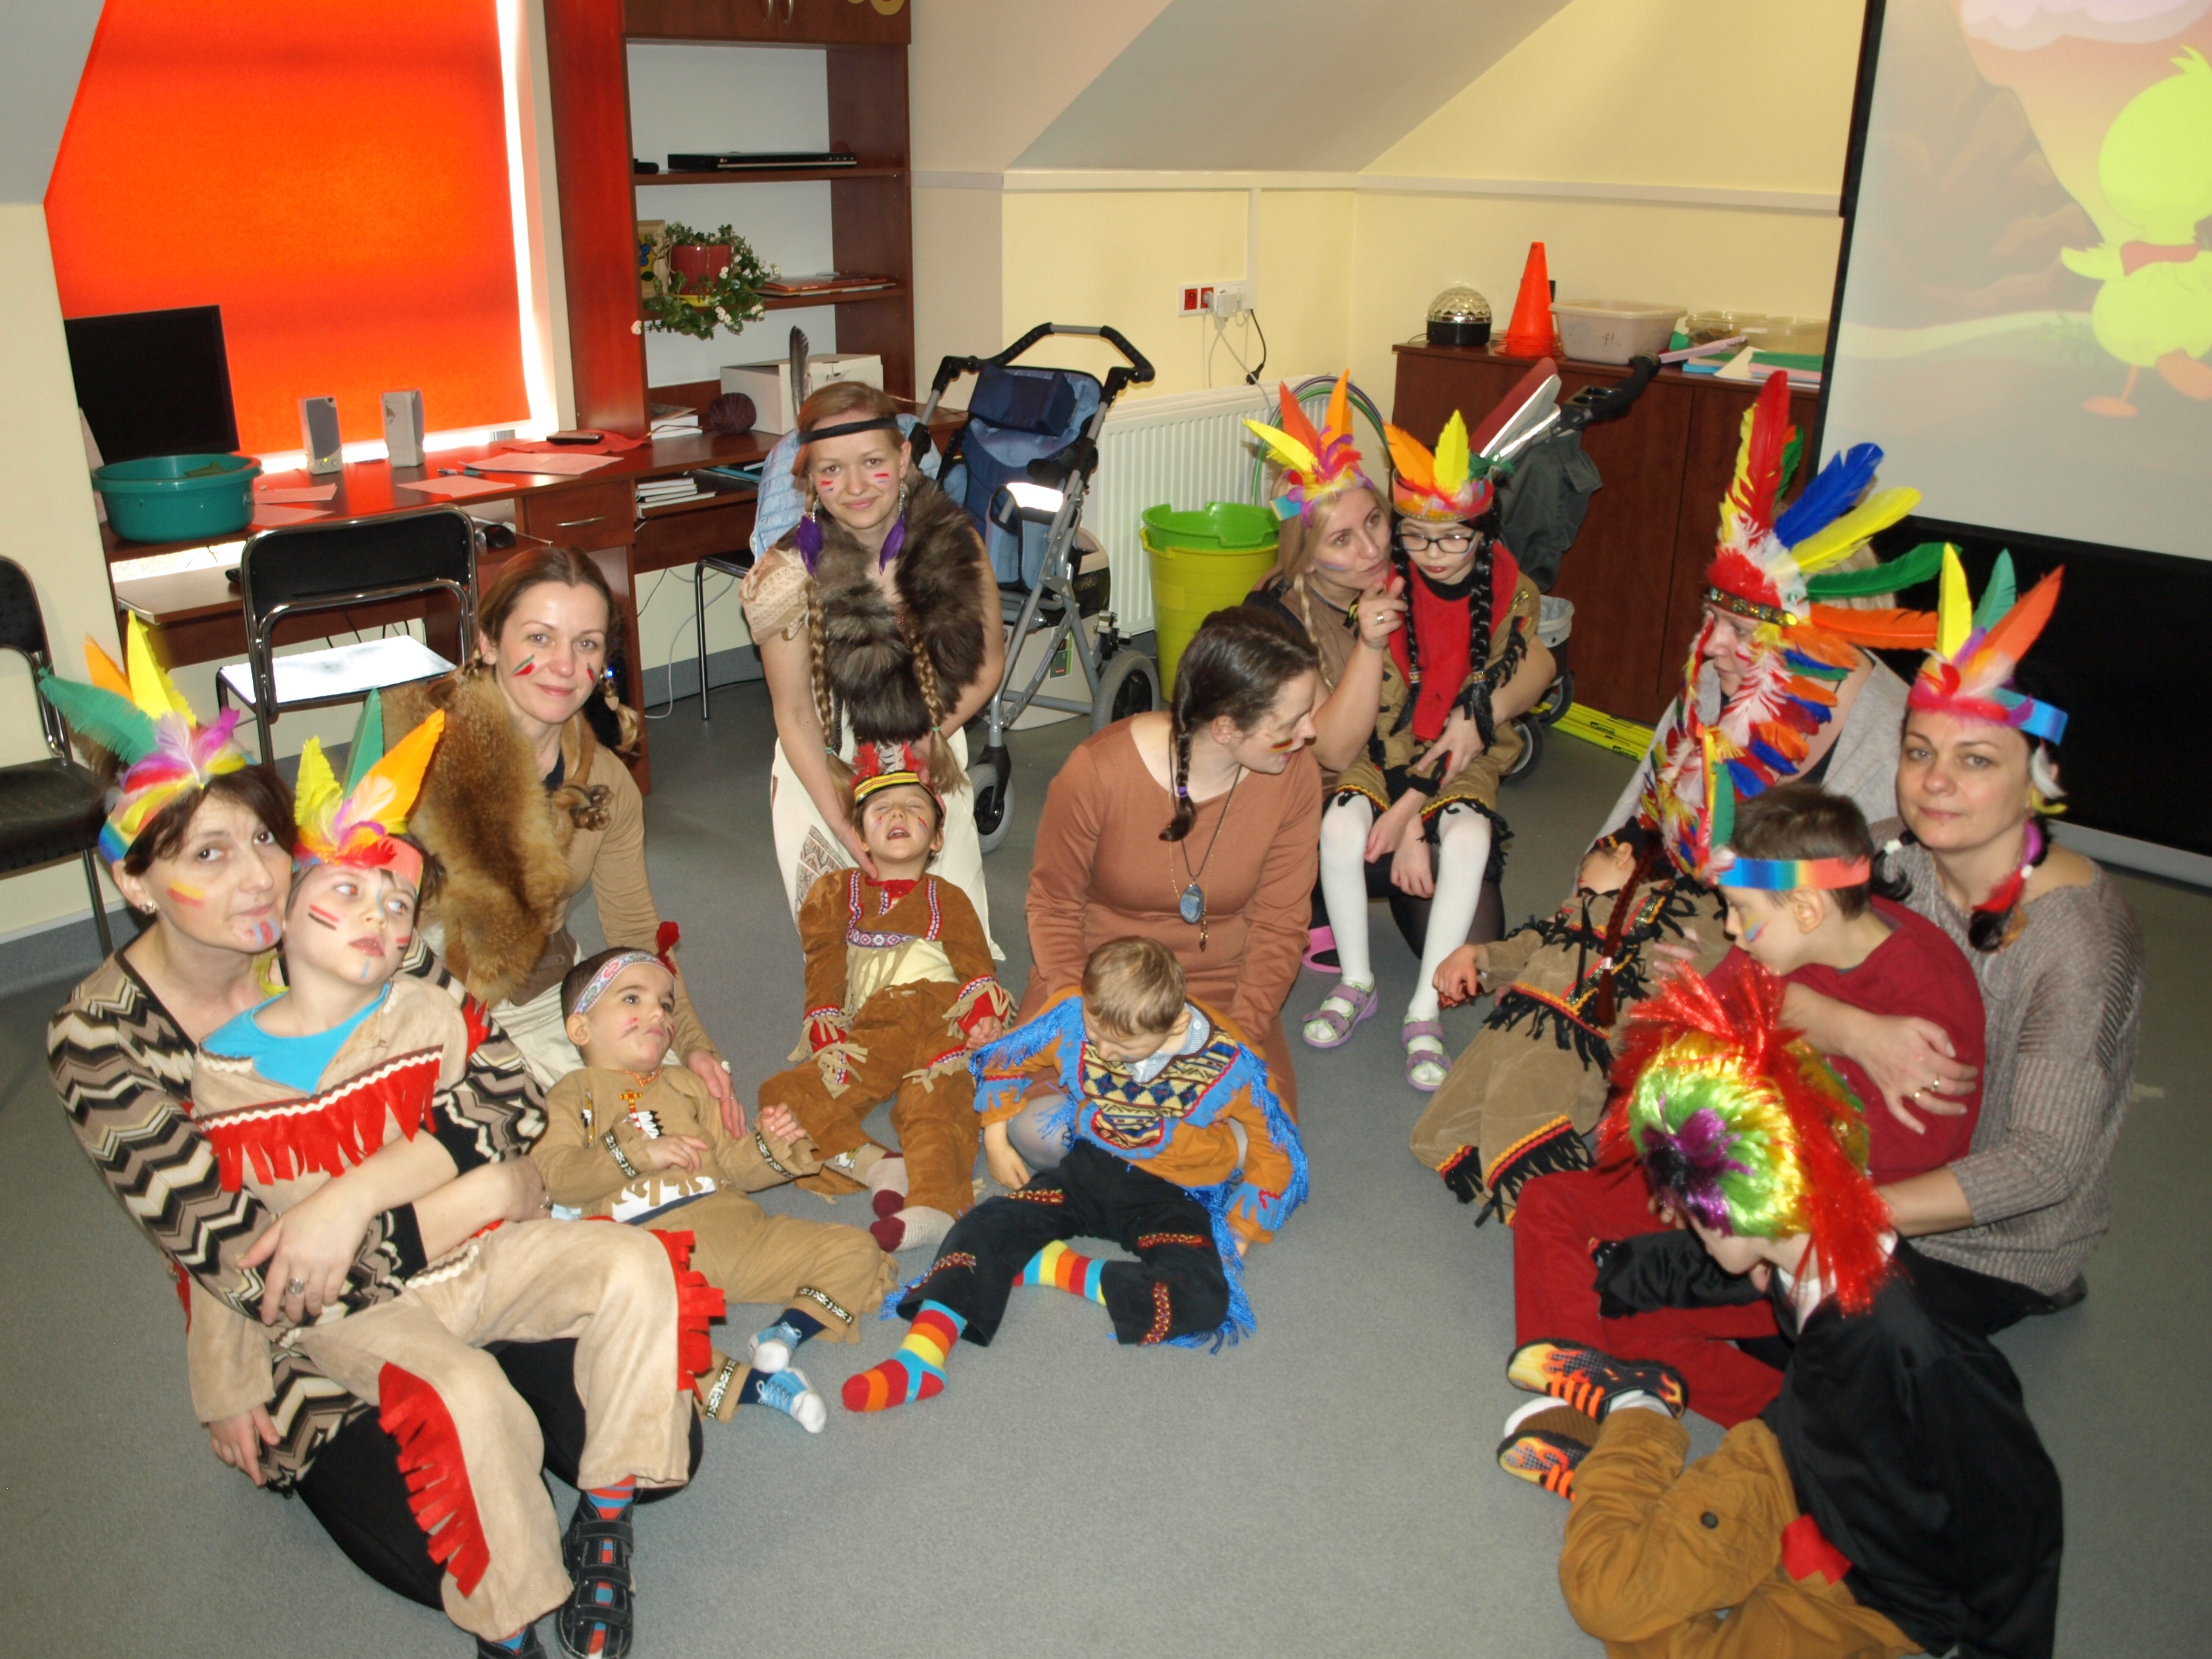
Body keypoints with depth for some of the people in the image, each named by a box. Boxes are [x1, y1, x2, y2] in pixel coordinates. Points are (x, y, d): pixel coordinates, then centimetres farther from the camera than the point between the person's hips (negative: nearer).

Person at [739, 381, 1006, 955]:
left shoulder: (956, 542, -14)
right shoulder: (789, 575, -20)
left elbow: (988, 663, 1)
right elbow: (795, 717, -11)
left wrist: (932, 735, -12)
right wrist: (842, 825, -17)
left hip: (932, 763, 2)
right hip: (825, 773, -1)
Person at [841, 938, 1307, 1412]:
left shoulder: (1229, 1066, -20)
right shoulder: (1072, 1019, -14)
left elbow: (1281, 1154, -7)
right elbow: (999, 1060, 5)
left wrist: (1241, 1231, -10)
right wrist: (997, 1142, 6)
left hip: (1172, 1199, -2)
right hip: (1085, 1171, 3)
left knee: (1201, 1298, -33)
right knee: (986, 1227, -23)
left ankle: (1050, 1265, -20)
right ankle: (919, 1359, -36)